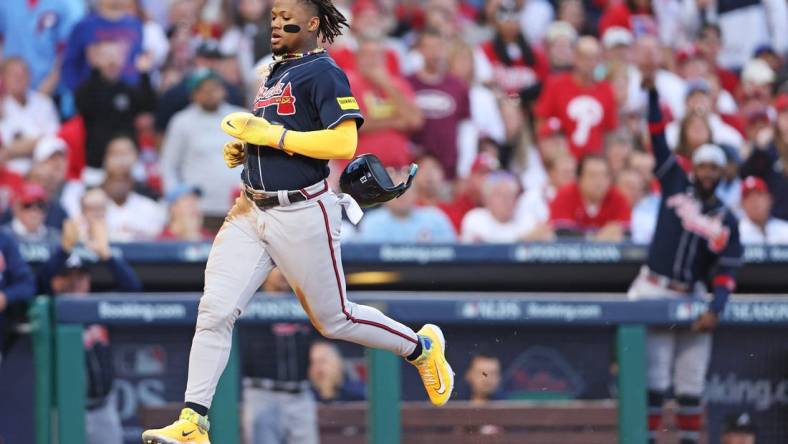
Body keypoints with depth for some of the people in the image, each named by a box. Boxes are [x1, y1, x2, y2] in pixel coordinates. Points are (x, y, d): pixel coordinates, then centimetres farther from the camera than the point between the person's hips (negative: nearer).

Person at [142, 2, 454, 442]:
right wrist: (243, 150, 8)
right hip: (251, 211, 8)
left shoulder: (322, 72, -11)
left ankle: (422, 347, 31)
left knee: (334, 318, 6)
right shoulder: (275, 73, 15)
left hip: (303, 214, -7)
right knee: (215, 311, -6)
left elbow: (344, 142, -22)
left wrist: (269, 134, -21)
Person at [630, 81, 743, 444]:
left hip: (692, 299, 2)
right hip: (654, 291, -2)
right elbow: (658, 140, -1)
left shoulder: (727, 220, 6)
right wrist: (652, 93, -9)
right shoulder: (676, 186, 4)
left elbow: (727, 271, -1)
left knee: (692, 377, 4)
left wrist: (715, 310, -15)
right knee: (656, 374, -5)